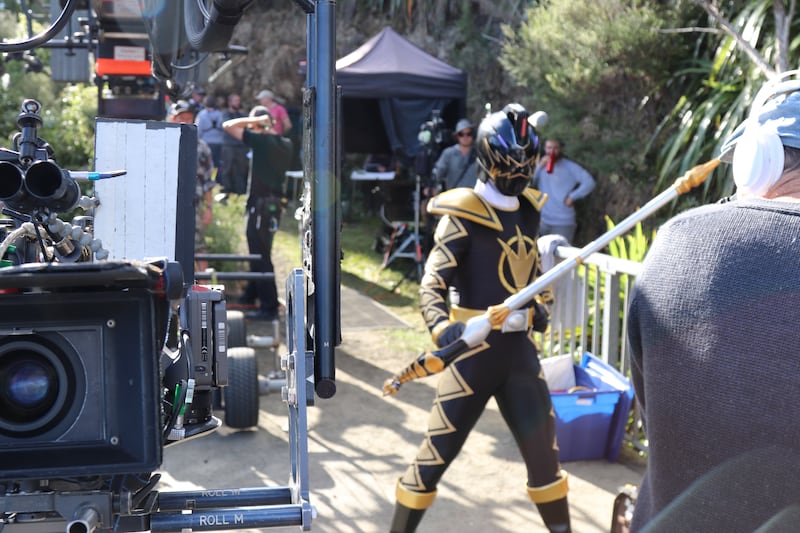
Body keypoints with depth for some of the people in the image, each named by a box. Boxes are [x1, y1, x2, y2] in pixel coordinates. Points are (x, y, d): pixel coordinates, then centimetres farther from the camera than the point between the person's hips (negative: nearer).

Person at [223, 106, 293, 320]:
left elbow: (228, 126, -13)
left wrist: (253, 120, -7)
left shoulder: (261, 140, -15)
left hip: (260, 205, -8)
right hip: (275, 204, 8)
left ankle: (269, 307, -2)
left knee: (260, 256, -4)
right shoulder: (285, 144, 7)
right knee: (260, 253, 21)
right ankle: (251, 296, 35)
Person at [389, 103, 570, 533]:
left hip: (518, 347, 6)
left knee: (543, 447, 15)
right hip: (473, 350, -6)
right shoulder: (463, 216, -13)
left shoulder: (528, 210, 8)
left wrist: (535, 308, 8)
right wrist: (441, 327, -39)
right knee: (438, 452, 0)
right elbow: (431, 284, -21)